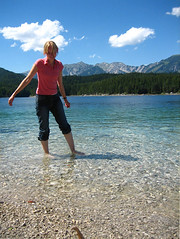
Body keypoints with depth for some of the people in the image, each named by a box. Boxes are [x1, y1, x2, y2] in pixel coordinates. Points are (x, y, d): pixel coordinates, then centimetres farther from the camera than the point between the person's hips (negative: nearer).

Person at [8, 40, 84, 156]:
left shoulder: (59, 65, 3)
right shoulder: (39, 63, -10)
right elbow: (27, 80, -7)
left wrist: (65, 99, 22)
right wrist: (14, 94, -9)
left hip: (55, 98, 5)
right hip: (42, 99, -4)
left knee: (64, 124, 3)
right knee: (44, 128, 1)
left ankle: (73, 150, 11)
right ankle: (46, 154, 15)